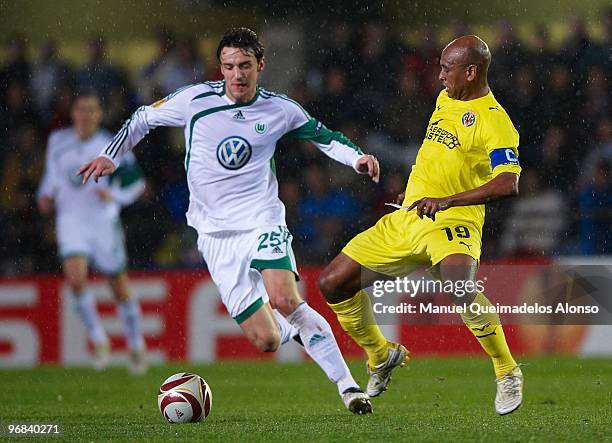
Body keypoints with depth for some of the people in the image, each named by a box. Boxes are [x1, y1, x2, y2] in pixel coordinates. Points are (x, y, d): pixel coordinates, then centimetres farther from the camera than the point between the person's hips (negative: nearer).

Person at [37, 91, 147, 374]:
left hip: (104, 220, -1)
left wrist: (115, 196, -15)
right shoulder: (58, 141, 4)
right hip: (70, 220, 1)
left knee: (120, 287, 6)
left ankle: (136, 347, 25)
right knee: (75, 277, -22)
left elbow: (136, 182, 1)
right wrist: (46, 195, 5)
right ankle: (98, 340, -4)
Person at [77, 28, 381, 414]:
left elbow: (322, 136, 17)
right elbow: (144, 118, 13)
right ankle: (292, 326, 30)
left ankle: (347, 386, -24)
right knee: (267, 342, -9)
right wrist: (111, 156, 5)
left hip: (263, 222, -1)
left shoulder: (281, 110, 0)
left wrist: (357, 158, 1)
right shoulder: (196, 99, -4)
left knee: (284, 299, -30)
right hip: (216, 234, 1)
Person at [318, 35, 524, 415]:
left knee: (460, 286, -38)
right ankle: (383, 356, 27)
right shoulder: (446, 99, 14)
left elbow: (508, 185, -27)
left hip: (452, 225, -8)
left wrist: (446, 201, -34)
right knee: (333, 283, 4)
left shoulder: (494, 121, -13)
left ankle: (508, 373, -17)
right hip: (406, 220, 8)